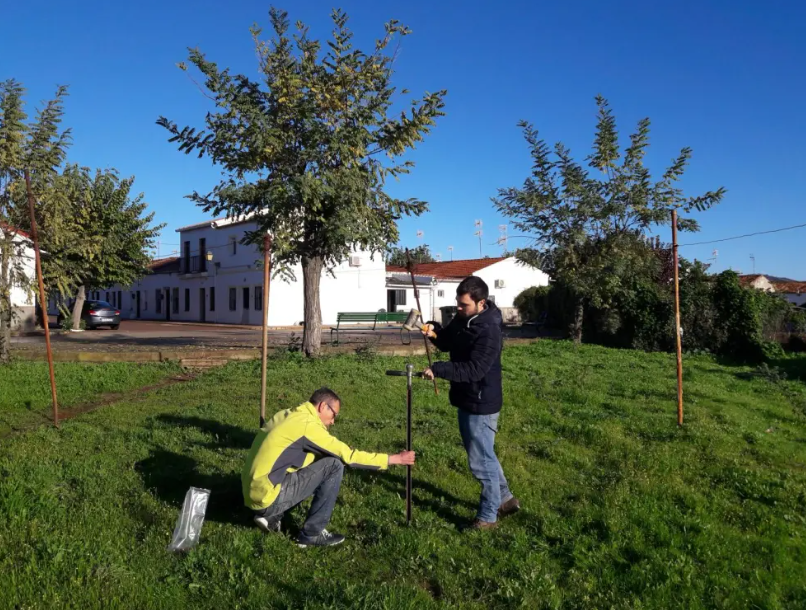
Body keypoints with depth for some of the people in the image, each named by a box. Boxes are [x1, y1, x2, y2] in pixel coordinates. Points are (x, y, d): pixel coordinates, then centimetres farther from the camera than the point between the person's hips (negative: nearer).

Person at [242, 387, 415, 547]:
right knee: (334, 466, -10)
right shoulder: (307, 424, -14)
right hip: (266, 498, -9)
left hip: (254, 493, 9)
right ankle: (312, 533, 0)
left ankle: (270, 517, 15)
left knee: (317, 469, 20)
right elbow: (348, 456, -11)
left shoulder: (286, 415, 12)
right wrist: (394, 459, -3)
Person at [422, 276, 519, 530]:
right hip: (467, 399, 10)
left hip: (481, 403, -10)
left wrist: (438, 370, -36)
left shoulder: (489, 331, -26)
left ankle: (488, 516, 18)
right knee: (483, 454, 22)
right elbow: (448, 343, 14)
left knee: (481, 461, 2)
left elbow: (474, 369, -31)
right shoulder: (462, 318, 2)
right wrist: (435, 332, -7)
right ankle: (505, 498, 39)